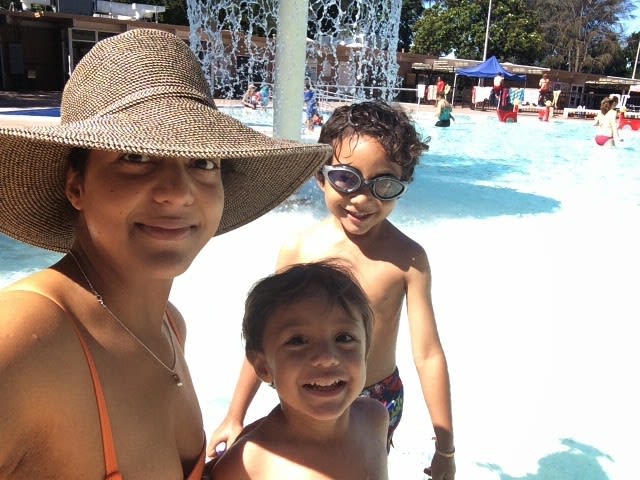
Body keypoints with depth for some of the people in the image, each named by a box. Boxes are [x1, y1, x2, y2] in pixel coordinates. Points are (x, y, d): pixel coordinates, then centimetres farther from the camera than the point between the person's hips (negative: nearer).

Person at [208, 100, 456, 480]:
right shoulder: (299, 250, -14)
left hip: (379, 404, -1)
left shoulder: (408, 259, -17)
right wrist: (235, 417, 2)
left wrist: (445, 447, -8)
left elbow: (429, 354, -14)